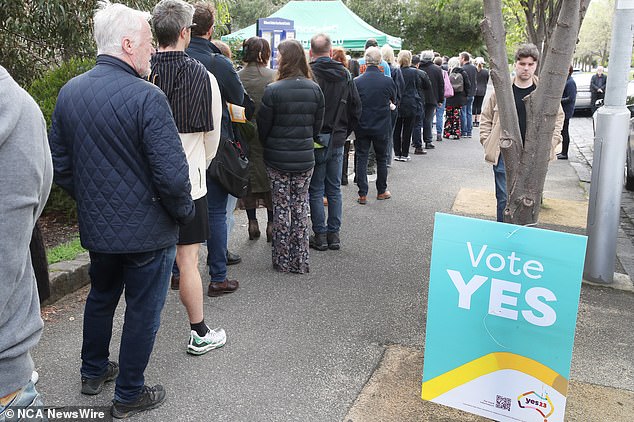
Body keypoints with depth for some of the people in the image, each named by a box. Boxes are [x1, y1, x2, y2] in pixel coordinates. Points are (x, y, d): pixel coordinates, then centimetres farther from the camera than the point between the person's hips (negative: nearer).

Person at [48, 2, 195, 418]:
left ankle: (93, 371, 45)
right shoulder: (146, 97, -22)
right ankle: (129, 396, 26)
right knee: (143, 312, 11)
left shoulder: (69, 92, 1)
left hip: (96, 227, 7)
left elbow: (61, 166, 8)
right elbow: (172, 175, -25)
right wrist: (184, 212, -7)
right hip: (147, 231, -7)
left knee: (101, 297, 27)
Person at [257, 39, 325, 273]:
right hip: (305, 158, 3)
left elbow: (263, 128, -7)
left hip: (277, 158, -3)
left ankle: (283, 261, 16)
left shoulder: (273, 91, -14)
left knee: (281, 208, 8)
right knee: (301, 207, 11)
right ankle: (300, 261, 17)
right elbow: (318, 125, 5)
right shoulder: (315, 89, -2)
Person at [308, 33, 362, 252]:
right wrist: (343, 132, 16)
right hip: (337, 141, 4)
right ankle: (334, 234, 17)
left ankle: (320, 235, 10)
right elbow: (356, 108, 8)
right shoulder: (345, 74, 4)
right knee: (334, 190, 12)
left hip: (315, 141, -4)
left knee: (316, 190, 6)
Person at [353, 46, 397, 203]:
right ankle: (381, 191, 25)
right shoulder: (388, 81, -10)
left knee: (361, 159, 6)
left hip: (361, 127, 0)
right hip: (381, 127, 0)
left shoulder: (356, 81, -11)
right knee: (382, 159, 15)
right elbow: (394, 100, 7)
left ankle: (362, 194, 6)